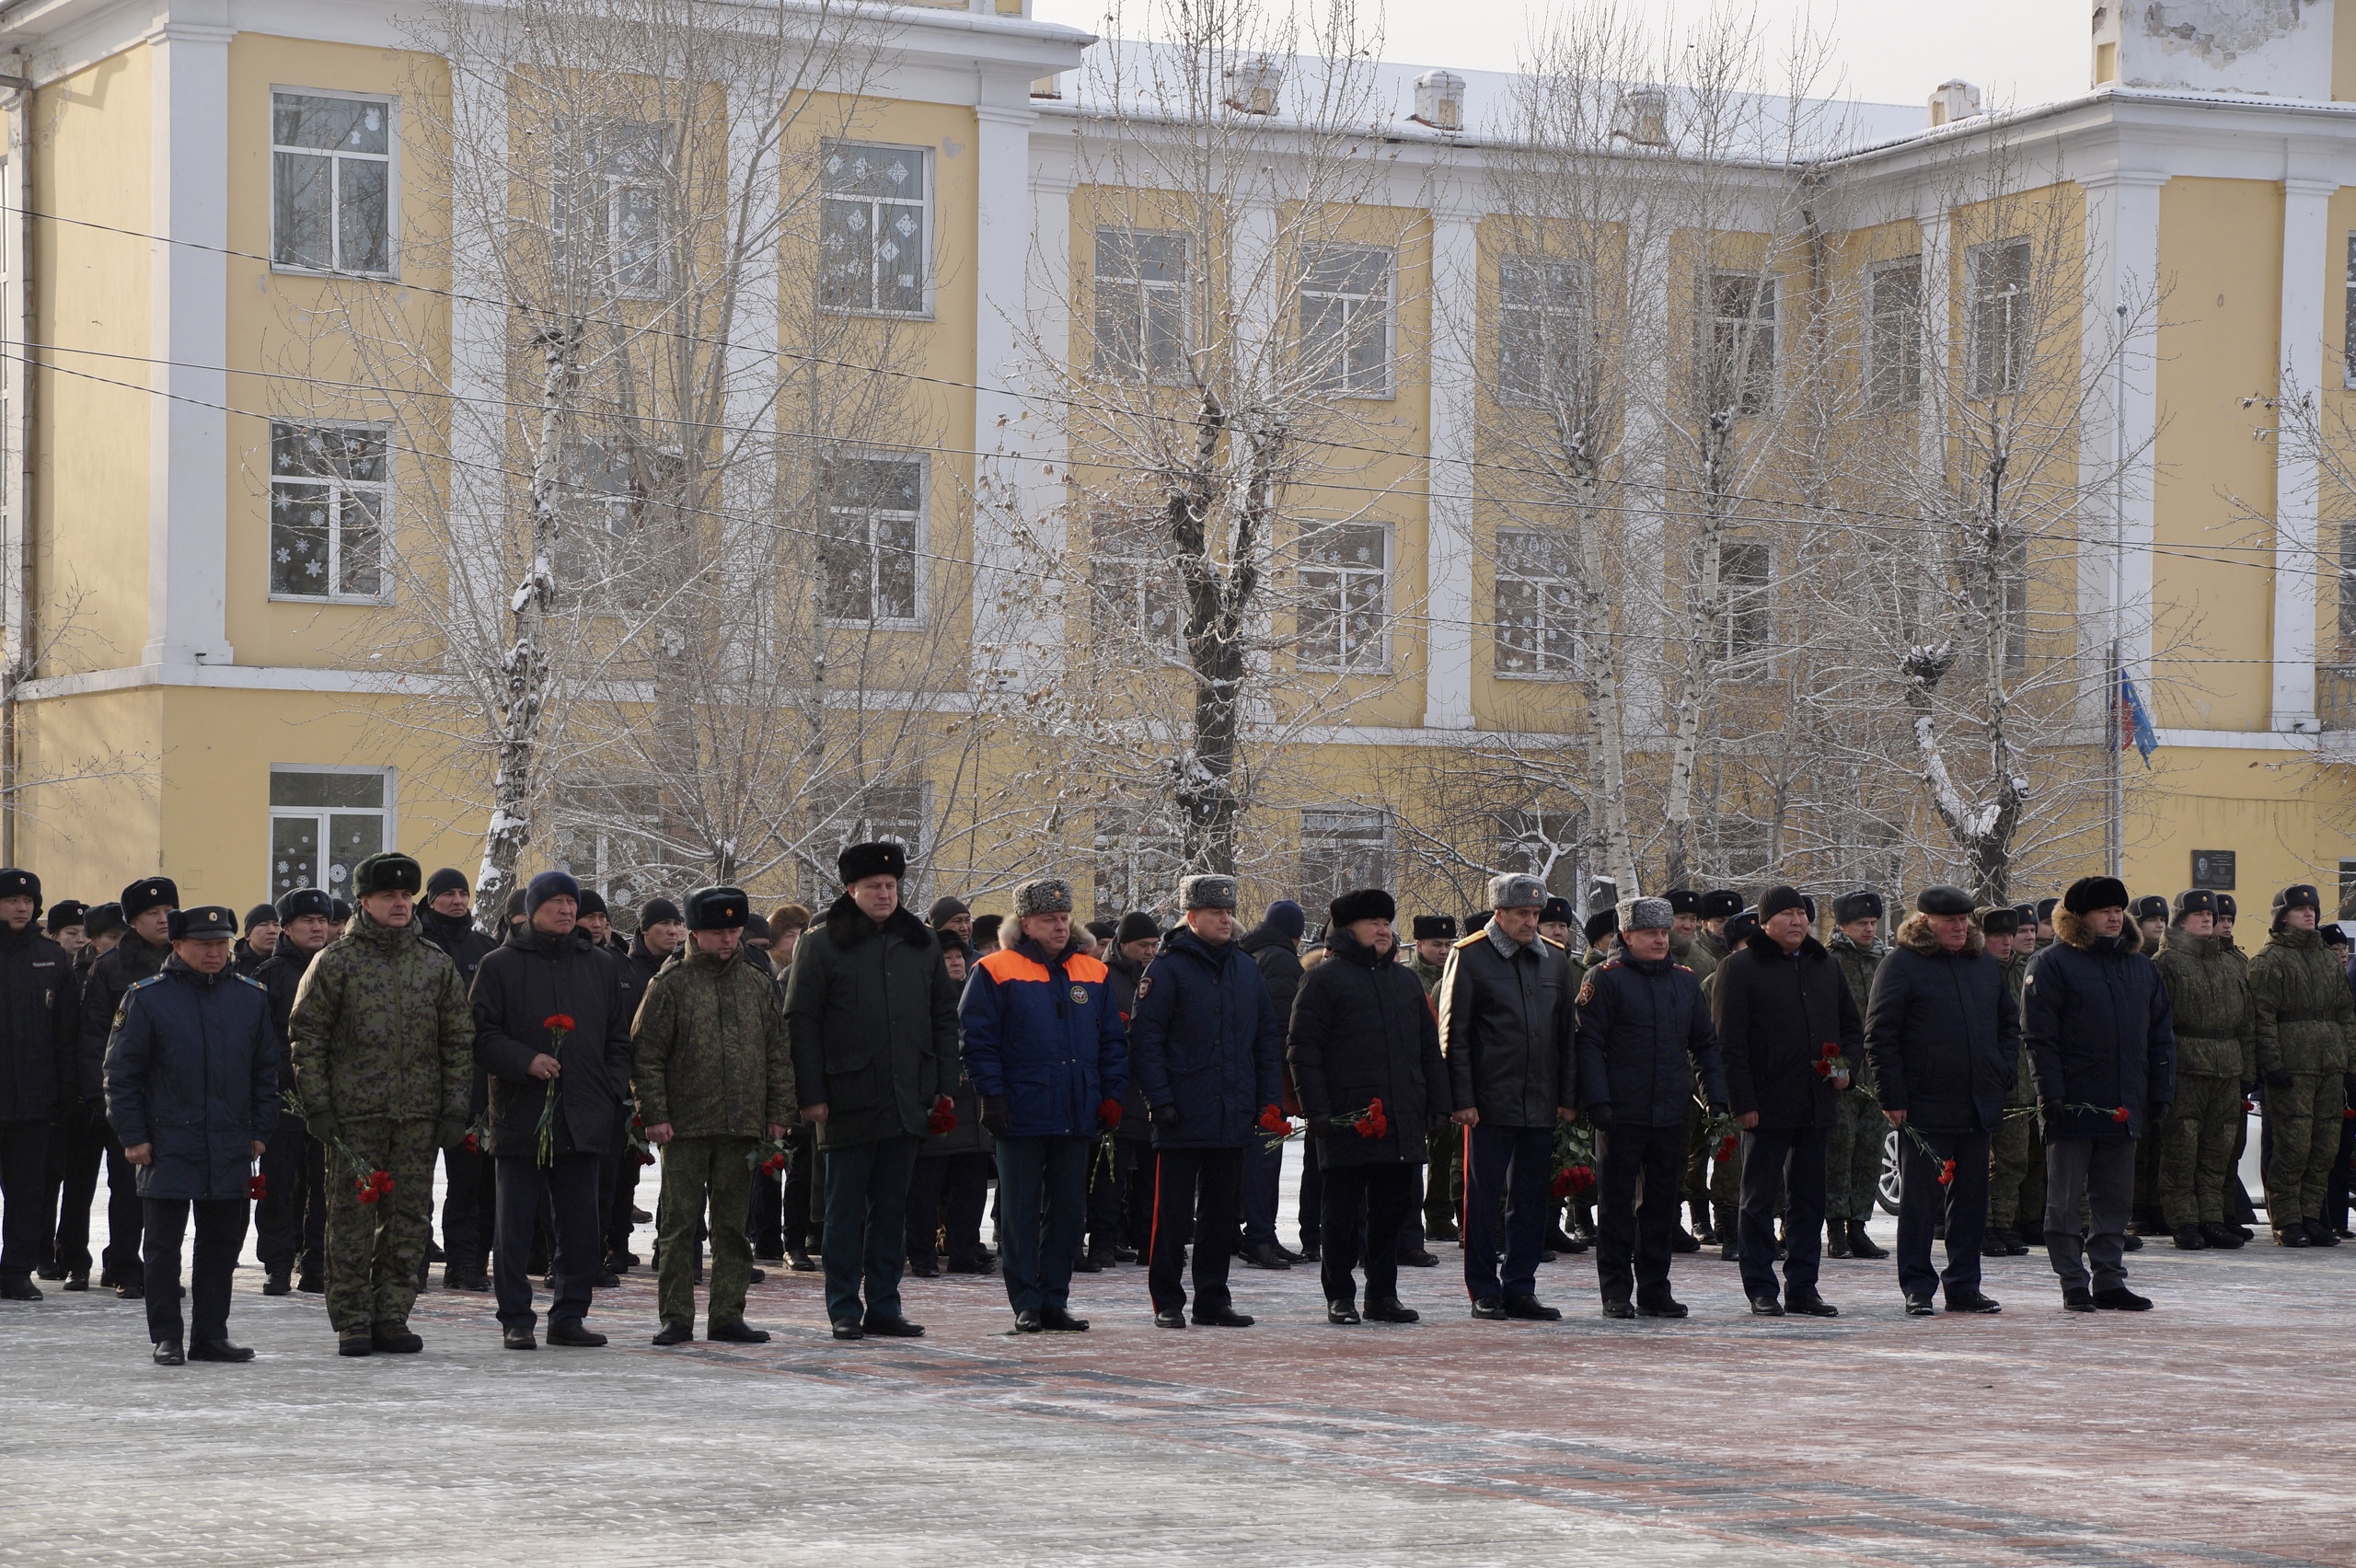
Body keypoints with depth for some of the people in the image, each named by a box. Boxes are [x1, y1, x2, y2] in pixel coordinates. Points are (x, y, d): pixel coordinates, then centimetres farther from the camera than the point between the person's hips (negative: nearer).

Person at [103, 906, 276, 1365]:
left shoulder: (250, 997, 7)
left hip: (230, 1149, 4)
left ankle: (211, 1335, 16)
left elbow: (265, 1069, 15)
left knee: (222, 1243, 8)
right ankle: (166, 1338, 6)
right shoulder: (146, 997, -4)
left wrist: (259, 1130, 9)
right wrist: (132, 1135, -6)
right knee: (163, 1245, 0)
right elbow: (121, 1071, -2)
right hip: (166, 1146, -4)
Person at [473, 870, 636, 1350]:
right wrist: (525, 1061, -17)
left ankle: (569, 1315, 12)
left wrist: (613, 1093, 4)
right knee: (515, 1222, 1)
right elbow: (481, 1035, -2)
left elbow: (618, 1038, 16)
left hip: (583, 1119, 3)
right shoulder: (500, 966, 2)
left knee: (580, 1223, 5)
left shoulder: (601, 966, 14)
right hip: (520, 1114, -3)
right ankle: (515, 1319, 6)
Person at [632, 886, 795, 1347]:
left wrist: (778, 1113, 8)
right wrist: (654, 1114, -9)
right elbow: (646, 1053, -3)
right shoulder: (671, 984, -1)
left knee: (733, 1225, 7)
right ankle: (677, 1317, 4)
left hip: (741, 1127, 4)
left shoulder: (758, 986, 11)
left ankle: (727, 1315, 12)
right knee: (680, 1223, -1)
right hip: (685, 1127, -3)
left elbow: (776, 1054, 14)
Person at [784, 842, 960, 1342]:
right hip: (849, 1100, -4)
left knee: (892, 1207, 8)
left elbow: (944, 1016, 15)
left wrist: (944, 1084, 7)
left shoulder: (922, 943, 11)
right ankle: (844, 1309, 7)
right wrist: (812, 1093, -9)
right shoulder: (822, 945, -1)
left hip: (907, 1099, 4)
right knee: (847, 1208, 1)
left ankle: (884, 1306, 14)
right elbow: (801, 1021, -3)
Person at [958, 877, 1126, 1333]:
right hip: (1022, 1115, -4)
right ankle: (1026, 1305, 4)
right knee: (1020, 1211, 0)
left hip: (1078, 1117, 4)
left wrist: (1111, 1095, 6)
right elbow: (977, 1039, -4)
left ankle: (1055, 1301, 14)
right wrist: (993, 1095, -11)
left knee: (1069, 1210, 6)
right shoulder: (996, 973, -1)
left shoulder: (1092, 974, 12)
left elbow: (1113, 1042, 16)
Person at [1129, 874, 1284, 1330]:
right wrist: (1160, 1100, -16)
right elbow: (1145, 1040, -9)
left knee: (1220, 1213, 10)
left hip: (1233, 1116, 5)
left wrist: (1269, 1101, 7)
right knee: (1173, 1213, -1)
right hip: (1183, 1117, -5)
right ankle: (1168, 1303, 6)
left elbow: (1267, 1040, 16)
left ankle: (1213, 1300, 17)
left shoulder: (1247, 971, 12)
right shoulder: (1166, 969, -5)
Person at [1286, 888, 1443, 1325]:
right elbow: (1303, 1047, -6)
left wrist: (1438, 1103, 13)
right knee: (1343, 1211, 0)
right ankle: (1340, 1296, 8)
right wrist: (1316, 1108, -13)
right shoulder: (1323, 979, -1)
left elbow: (1430, 1047, 21)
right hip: (1347, 1120, -6)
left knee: (1393, 1208, 7)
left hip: (1403, 1120, 6)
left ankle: (1383, 1294, 16)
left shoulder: (1406, 981, 18)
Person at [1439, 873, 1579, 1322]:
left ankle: (1520, 1289, 14)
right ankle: (1484, 1293, 7)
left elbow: (1567, 1032, 15)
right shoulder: (1469, 958, -3)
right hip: (1489, 1101, -5)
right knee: (1484, 1197, 0)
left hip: (1540, 1103, 5)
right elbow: (1454, 1035, -5)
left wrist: (1567, 1096, 8)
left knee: (1533, 1199, 7)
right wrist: (1462, 1099, -10)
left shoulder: (1556, 959, 11)